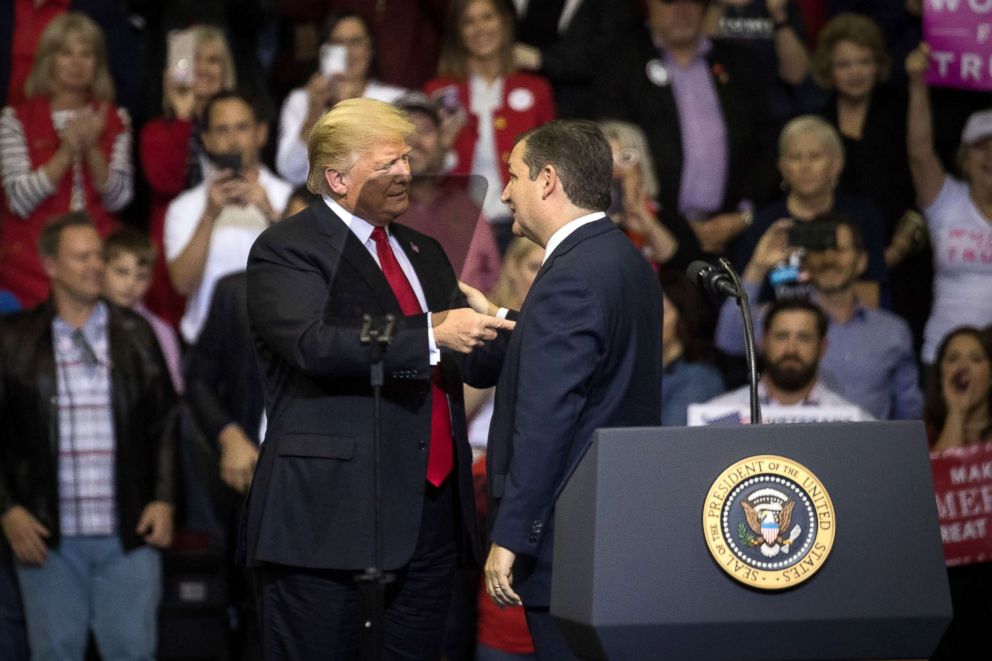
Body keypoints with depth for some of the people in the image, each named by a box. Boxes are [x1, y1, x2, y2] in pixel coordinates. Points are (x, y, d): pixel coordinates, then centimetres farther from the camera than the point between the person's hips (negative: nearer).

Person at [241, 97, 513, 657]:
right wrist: (432, 333, -25)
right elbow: (316, 344, -22)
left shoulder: (423, 253, 21)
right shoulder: (286, 252, -4)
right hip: (330, 519, -7)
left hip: (428, 516, 7)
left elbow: (478, 362, 20)